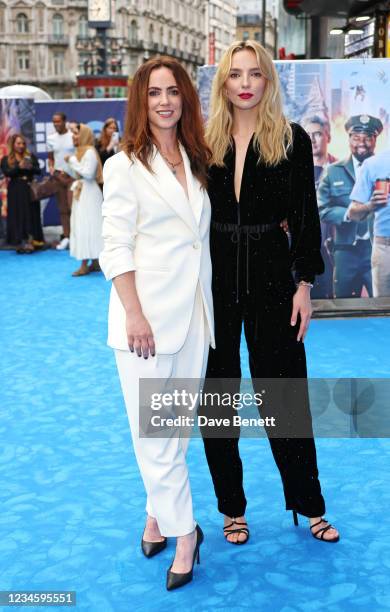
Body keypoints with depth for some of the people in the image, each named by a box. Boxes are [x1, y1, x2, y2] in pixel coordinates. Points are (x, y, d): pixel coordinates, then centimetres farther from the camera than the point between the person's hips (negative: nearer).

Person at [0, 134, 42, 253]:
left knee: (31, 215, -1)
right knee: (17, 216, -5)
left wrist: (30, 167, -20)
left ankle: (29, 242, 1)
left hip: (29, 190, 2)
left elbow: (38, 170, 1)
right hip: (15, 192, -2)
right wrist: (19, 167, -24)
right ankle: (20, 243, -5)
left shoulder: (31, 156, 10)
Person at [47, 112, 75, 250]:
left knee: (72, 207, -12)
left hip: (73, 176, -5)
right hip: (58, 176, 5)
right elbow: (50, 157, 14)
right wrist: (51, 168, -4)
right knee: (62, 208, 8)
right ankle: (66, 236, 15)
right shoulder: (50, 138, 6)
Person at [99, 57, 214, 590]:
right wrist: (135, 315, -17)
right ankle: (183, 531, 11)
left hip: (194, 312, 5)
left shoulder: (196, 161, 13)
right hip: (147, 315, -5)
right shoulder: (125, 166, -4)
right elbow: (116, 249, -9)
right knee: (152, 428, -1)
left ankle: (158, 514, 27)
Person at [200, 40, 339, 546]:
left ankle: (309, 505, 22)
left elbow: (306, 216, 0)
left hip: (271, 278, -1)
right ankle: (231, 507, 24)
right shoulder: (205, 141, 3)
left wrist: (305, 283, -5)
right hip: (214, 281, 2)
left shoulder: (292, 139, -1)